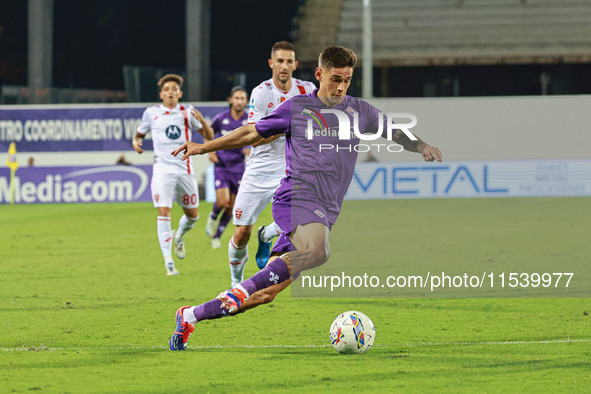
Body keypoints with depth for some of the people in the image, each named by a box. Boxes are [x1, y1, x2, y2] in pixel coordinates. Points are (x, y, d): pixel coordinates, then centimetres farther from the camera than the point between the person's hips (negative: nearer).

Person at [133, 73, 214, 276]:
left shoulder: (187, 112, 4)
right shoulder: (151, 113, 4)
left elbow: (209, 136, 2)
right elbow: (140, 133, 18)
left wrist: (201, 120, -16)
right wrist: (136, 142, -5)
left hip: (184, 168, 2)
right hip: (162, 168, -2)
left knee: (192, 215, 10)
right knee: (163, 212, -17)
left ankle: (178, 237, 45)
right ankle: (168, 261, -13)